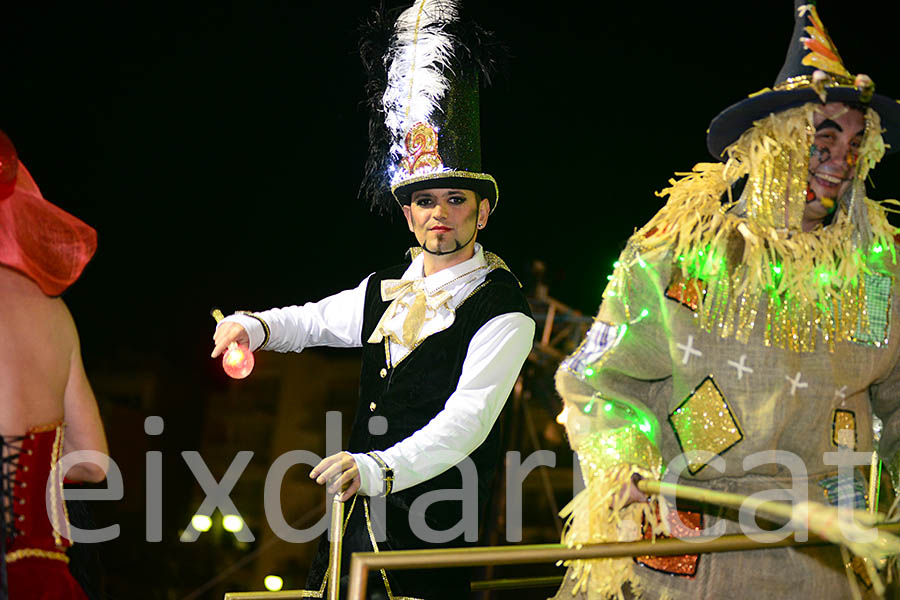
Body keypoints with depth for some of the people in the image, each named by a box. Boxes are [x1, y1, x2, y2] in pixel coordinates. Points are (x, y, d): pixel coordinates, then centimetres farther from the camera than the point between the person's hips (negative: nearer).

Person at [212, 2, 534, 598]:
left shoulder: (503, 314, -10)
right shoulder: (386, 290, 14)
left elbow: (467, 420, -21)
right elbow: (316, 320, 32)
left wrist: (382, 468, -36)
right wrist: (256, 326, 10)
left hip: (432, 536, -7)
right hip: (353, 516, 7)